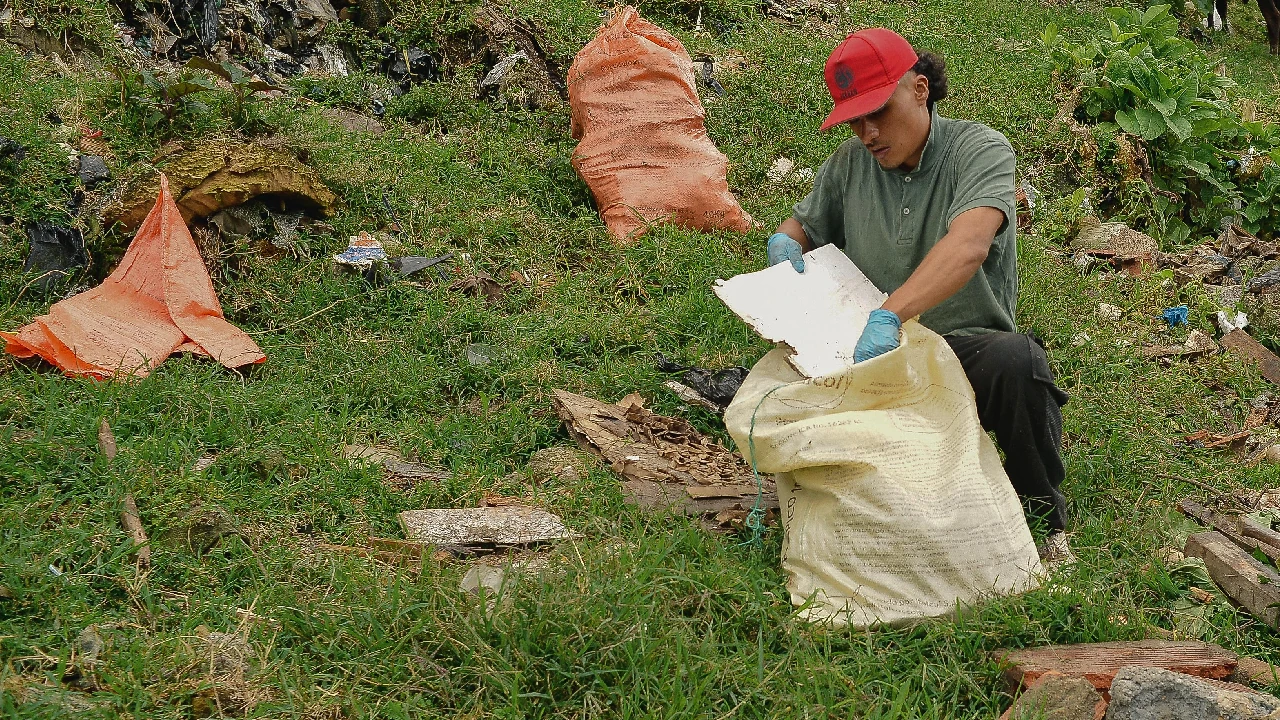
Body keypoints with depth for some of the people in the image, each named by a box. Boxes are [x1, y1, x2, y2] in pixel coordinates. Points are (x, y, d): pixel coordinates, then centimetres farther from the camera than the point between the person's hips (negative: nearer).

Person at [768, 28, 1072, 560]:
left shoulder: (980, 150, -9)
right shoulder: (848, 165, 7)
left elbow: (967, 246, -29)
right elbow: (803, 222, 24)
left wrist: (888, 316, -43)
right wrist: (784, 243, -3)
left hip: (966, 344, -3)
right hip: (873, 350, 3)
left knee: (1016, 361, -37)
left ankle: (1044, 516, -9)